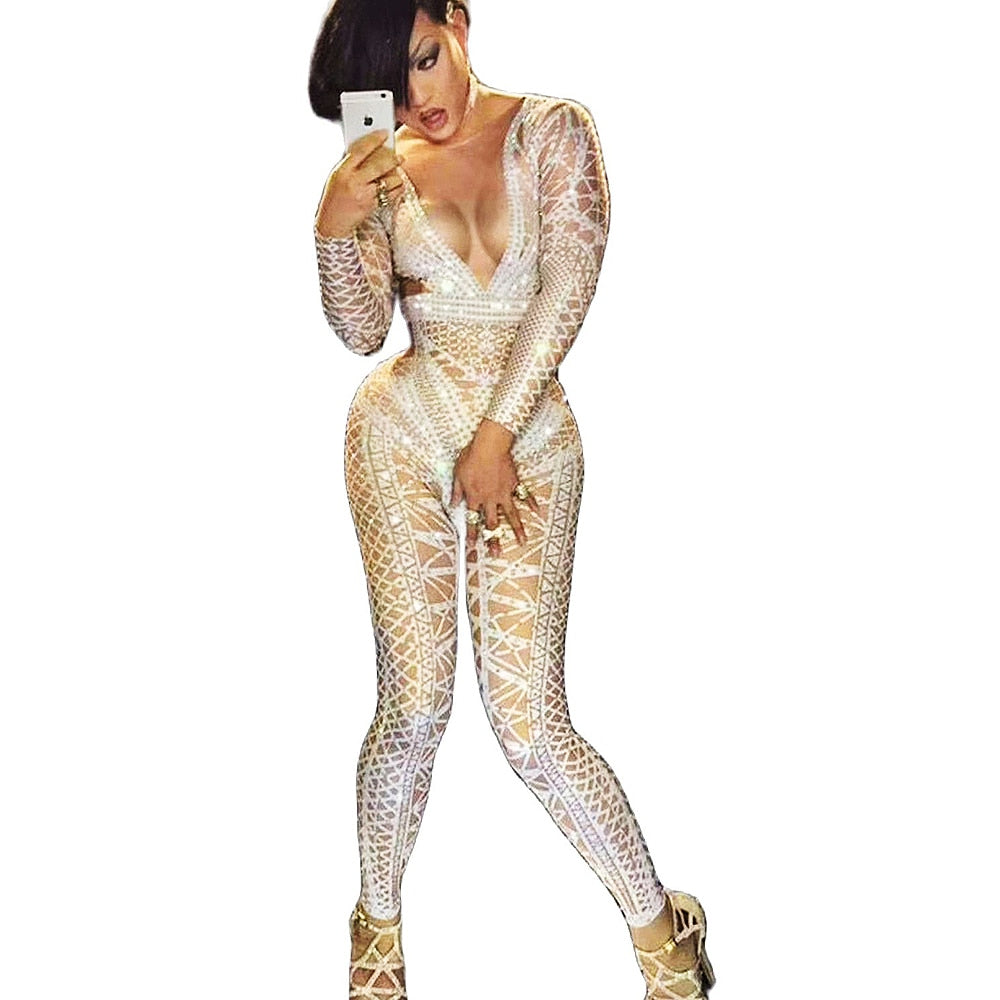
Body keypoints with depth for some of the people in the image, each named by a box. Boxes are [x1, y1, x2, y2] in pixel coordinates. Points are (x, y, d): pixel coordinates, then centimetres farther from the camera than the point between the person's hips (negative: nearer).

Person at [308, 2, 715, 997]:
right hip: (404, 434, 2)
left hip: (531, 439, -1)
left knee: (529, 724, -8)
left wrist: (497, 433, -12)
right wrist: (335, 228, -16)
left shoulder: (553, 129, 0)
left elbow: (566, 287, -9)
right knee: (414, 708, -5)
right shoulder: (386, 170, 6)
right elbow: (360, 332, 2)